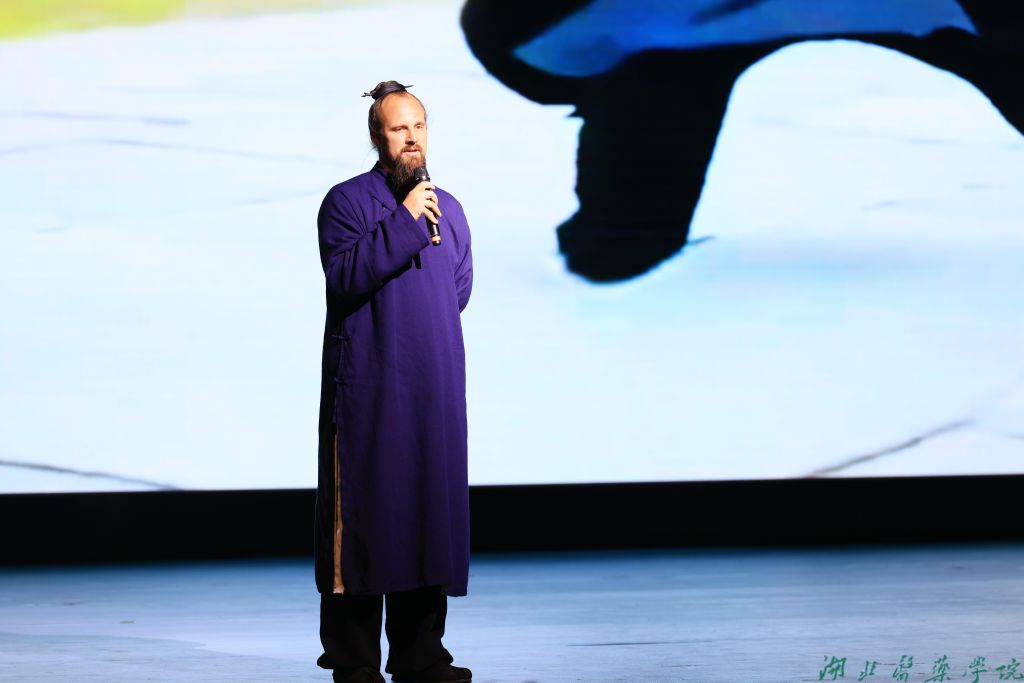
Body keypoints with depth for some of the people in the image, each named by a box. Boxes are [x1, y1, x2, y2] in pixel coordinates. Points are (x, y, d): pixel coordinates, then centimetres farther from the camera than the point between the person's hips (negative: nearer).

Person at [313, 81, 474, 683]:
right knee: (365, 510, -5)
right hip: (367, 383, -5)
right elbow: (344, 275, -18)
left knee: (431, 505, 5)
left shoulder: (448, 209, 15)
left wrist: (419, 321, 11)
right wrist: (404, 221, -20)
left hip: (435, 386, 5)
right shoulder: (347, 202, -3)